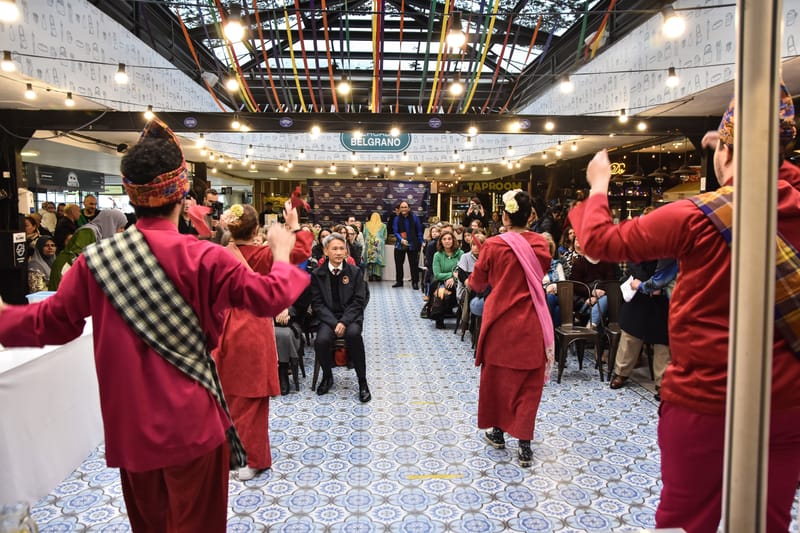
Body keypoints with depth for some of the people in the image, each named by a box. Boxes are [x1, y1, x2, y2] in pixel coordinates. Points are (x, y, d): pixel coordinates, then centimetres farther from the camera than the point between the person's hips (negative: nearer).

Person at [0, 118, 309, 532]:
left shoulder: (95, 260, -6)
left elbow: (49, 323, 6)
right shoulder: (204, 258, -16)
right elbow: (270, 297, -10)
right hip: (191, 421, -4)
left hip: (130, 424, 4)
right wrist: (282, 255, 8)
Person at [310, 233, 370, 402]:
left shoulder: (355, 272, 3)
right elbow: (317, 303, -2)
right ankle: (327, 376, 2)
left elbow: (359, 301, -2)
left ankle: (362, 381, -17)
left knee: (354, 334, -34)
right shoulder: (317, 274, 3)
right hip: (328, 318, 1)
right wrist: (334, 323, -15)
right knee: (321, 340, -30)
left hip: (350, 316, 0)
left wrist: (344, 322, -16)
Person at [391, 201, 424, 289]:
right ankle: (399, 281, 24)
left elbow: (419, 232, 1)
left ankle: (415, 282, 7)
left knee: (414, 264, -1)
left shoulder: (414, 218, -3)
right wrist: (401, 240, -23)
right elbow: (395, 231, -5)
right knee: (398, 264, 10)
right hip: (400, 245, 2)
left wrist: (420, 244, -1)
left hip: (412, 245, -2)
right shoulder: (397, 219, -1)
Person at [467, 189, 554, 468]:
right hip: (531, 323, 2)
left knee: (497, 377, 16)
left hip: (500, 322, -2)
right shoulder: (541, 244, -3)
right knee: (528, 383, 10)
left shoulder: (494, 246, -12)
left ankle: (497, 432, 30)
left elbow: (477, 284, 0)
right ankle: (525, 444, 11)